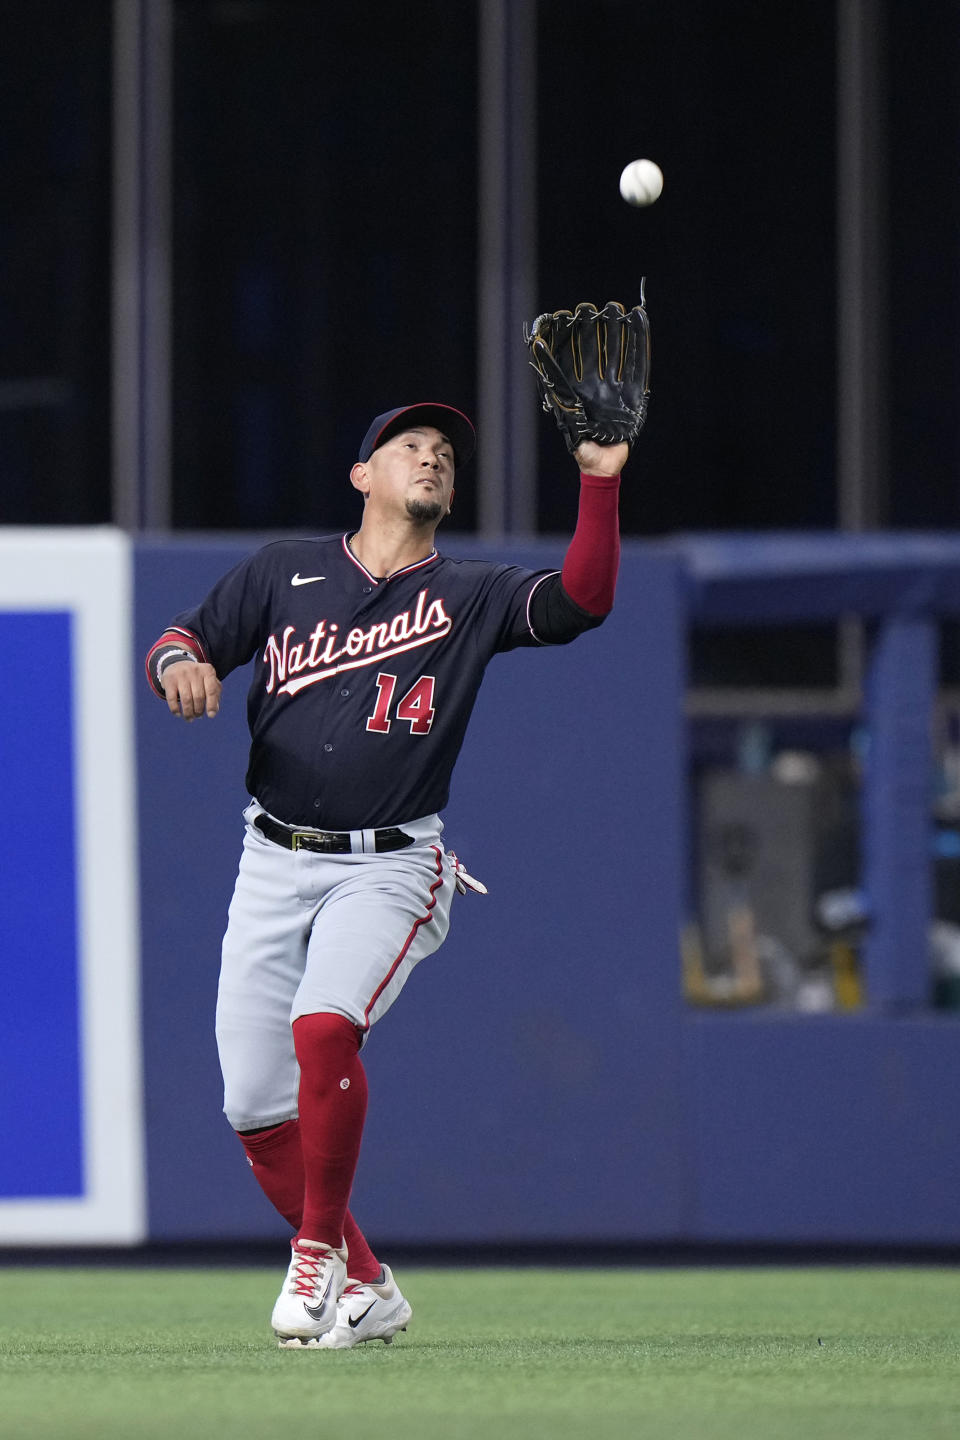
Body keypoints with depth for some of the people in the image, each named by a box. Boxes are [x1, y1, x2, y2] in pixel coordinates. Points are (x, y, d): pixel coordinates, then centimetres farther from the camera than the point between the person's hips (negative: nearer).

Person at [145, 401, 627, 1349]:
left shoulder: (470, 596, 6)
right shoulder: (285, 570, 11)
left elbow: (581, 601, -9)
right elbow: (181, 639, 10)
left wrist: (599, 485, -22)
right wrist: (180, 663, -14)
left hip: (387, 868, -3)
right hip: (274, 866, 3)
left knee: (323, 1026, -29)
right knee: (255, 1108, -2)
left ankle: (319, 1251, -12)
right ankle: (366, 1290, 14)